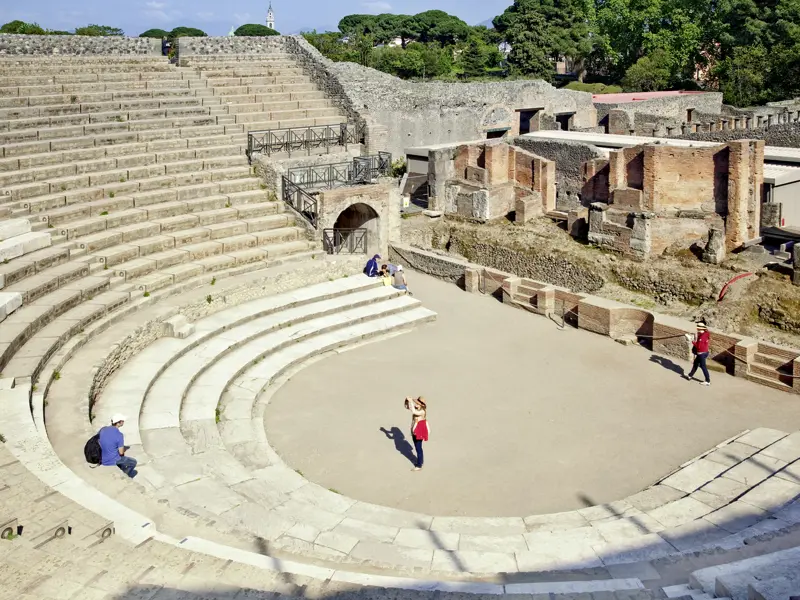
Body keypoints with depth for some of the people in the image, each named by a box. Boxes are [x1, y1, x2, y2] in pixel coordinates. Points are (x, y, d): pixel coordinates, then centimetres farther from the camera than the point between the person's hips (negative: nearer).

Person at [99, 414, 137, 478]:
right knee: (133, 462, 17)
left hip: (102, 459, 7)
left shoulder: (103, 429, -5)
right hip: (112, 461, -7)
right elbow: (121, 452, -17)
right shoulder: (119, 435, -23)